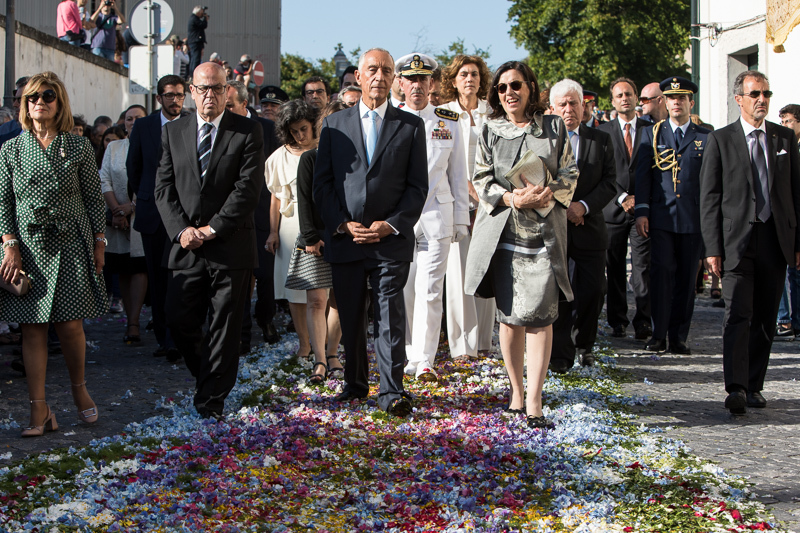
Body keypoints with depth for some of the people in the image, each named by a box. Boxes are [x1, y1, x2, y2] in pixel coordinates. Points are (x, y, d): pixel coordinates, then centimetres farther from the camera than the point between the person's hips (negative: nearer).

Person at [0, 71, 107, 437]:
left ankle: (79, 388, 23)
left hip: (70, 246, -1)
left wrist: (99, 242, 3)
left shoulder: (78, 148, 5)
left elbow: (94, 198, 7)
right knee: (33, 328, -1)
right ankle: (39, 410, 2)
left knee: (70, 325, -4)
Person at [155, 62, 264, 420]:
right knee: (179, 320, 1)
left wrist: (213, 229, -12)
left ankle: (212, 399, 11)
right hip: (187, 246, 3)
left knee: (225, 325, 1)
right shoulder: (173, 132, 10)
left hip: (231, 246, -3)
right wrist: (181, 229, -8)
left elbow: (248, 188, -8)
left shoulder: (248, 132, 0)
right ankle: (209, 377, 25)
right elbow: (164, 187, 6)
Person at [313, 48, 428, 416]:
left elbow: (417, 186, 2)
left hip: (391, 239, -2)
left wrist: (390, 224, -10)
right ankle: (355, 383, 24)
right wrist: (342, 224, -6)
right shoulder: (334, 124, 9)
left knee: (391, 316, -5)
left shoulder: (411, 126, 6)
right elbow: (322, 183, 7)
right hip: (344, 239, 2)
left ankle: (391, 392, -1)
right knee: (350, 317, 10)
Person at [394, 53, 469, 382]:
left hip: (437, 215, 0)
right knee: (401, 289, 2)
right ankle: (408, 354, 16)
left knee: (430, 290, -4)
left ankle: (424, 360, 1)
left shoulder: (449, 123, 9)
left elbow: (458, 175, 11)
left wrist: (461, 220, 8)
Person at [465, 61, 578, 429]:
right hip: (504, 230, 1)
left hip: (544, 232, -1)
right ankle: (516, 392, 18)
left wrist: (548, 193, -13)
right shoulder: (490, 130, 10)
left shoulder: (553, 127, 9)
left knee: (540, 314, -10)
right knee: (509, 315, 5)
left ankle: (534, 401, -8)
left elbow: (570, 174, 8)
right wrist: (513, 198, -13)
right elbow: (482, 180, 5)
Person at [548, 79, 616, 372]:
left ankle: (584, 345, 27)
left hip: (589, 227, 2)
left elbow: (609, 183, 2)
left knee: (593, 292, 5)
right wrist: (562, 207, -14)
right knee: (557, 293, -1)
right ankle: (560, 354, 6)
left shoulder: (601, 140, 8)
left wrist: (583, 205, -12)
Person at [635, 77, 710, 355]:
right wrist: (641, 211, -4)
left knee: (686, 278, 4)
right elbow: (642, 174, 6)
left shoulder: (706, 137, 9)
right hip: (661, 217, -1)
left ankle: (679, 336, 11)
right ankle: (659, 335, -2)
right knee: (661, 273, -8)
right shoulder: (651, 133, 10)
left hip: (694, 219, 1)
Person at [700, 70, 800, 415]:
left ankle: (754, 386, 16)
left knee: (765, 318, 7)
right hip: (737, 240, -3)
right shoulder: (721, 140, 2)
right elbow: (709, 198, 0)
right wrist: (712, 248, -7)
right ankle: (736, 389, -17)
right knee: (738, 314, -13)